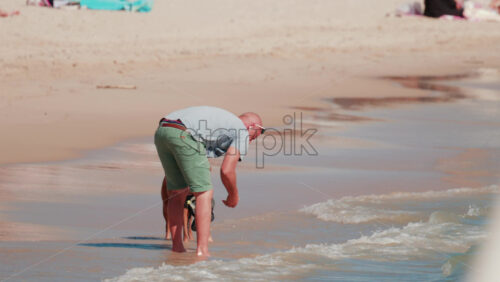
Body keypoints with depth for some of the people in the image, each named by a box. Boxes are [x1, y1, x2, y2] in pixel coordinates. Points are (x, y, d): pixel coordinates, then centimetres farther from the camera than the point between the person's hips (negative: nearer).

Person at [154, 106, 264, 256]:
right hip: (183, 136, -8)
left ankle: (177, 247, 21)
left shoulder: (221, 118, 37)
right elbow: (226, 170, 4)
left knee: (177, 192, 19)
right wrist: (234, 196, 21)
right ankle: (202, 250, -3)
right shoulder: (242, 133, 13)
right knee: (204, 193, 2)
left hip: (161, 131, 8)